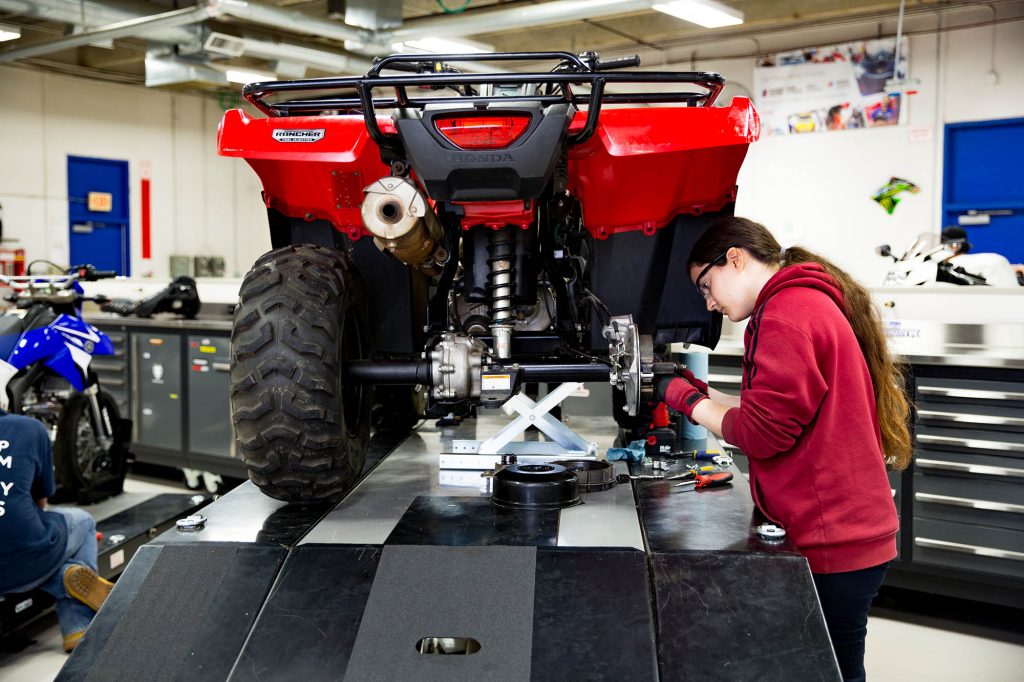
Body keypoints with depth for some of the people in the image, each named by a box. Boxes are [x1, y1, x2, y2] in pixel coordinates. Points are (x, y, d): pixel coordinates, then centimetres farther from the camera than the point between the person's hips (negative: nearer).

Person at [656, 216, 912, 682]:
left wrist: (687, 401, -7)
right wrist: (706, 395, 10)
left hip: (831, 543, -10)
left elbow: (764, 433, -19)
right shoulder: (812, 302, 16)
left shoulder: (788, 313, -16)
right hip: (844, 533, 10)